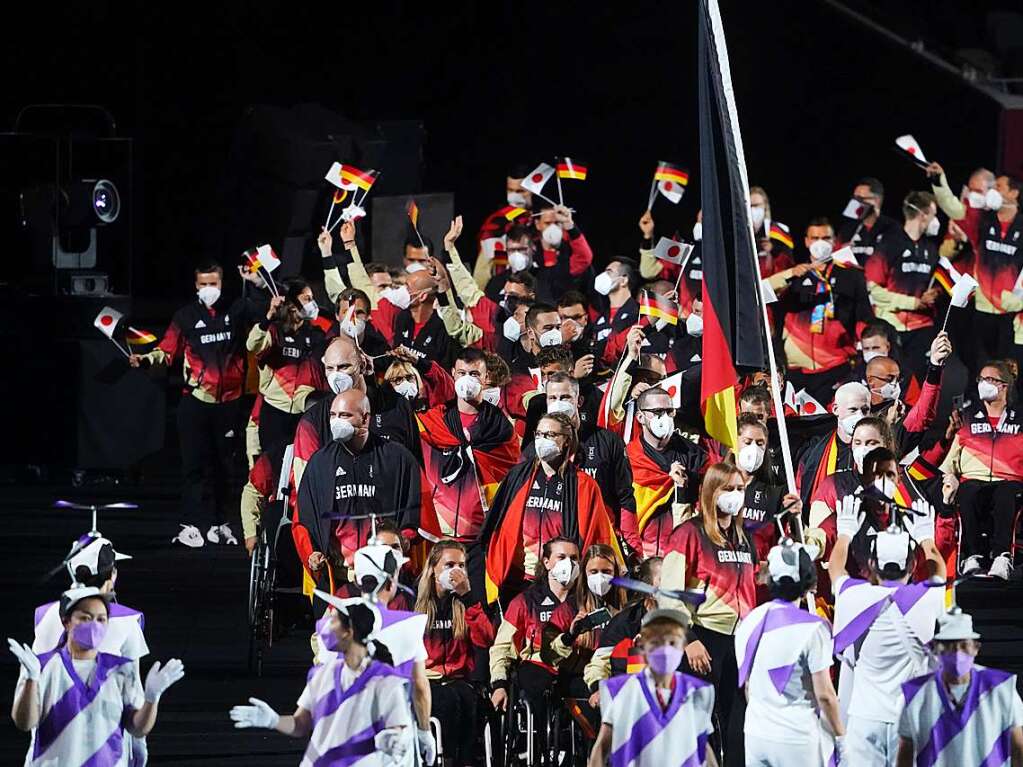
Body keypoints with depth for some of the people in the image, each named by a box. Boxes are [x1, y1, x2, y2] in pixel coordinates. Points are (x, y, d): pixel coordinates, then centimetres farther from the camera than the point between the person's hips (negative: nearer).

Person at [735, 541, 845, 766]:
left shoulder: (749, 623, 4)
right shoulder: (812, 628, -13)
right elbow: (824, 694, -12)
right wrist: (840, 737, 0)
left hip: (756, 736, 5)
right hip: (797, 738, -5)